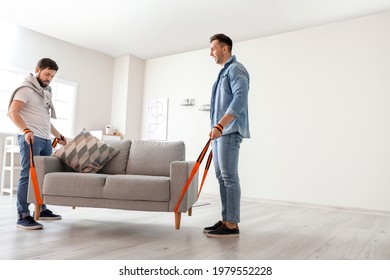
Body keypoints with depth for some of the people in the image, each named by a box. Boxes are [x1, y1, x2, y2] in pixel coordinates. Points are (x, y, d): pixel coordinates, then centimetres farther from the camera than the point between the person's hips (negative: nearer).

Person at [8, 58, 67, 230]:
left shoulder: (46, 92, 24)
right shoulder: (26, 88, -1)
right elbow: (13, 112, -13)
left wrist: (58, 136, 29)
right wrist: (26, 130, -27)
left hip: (46, 140, 8)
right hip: (30, 138, -8)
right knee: (28, 175, -10)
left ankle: (42, 210, 16)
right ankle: (23, 216, -8)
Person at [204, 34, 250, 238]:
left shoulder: (235, 69, -5)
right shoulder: (224, 72, 25)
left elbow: (240, 98, -21)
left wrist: (220, 125, -29)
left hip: (229, 132, -10)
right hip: (220, 131, 10)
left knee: (229, 177, -8)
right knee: (221, 177, 9)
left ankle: (232, 225, -2)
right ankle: (226, 220, 15)